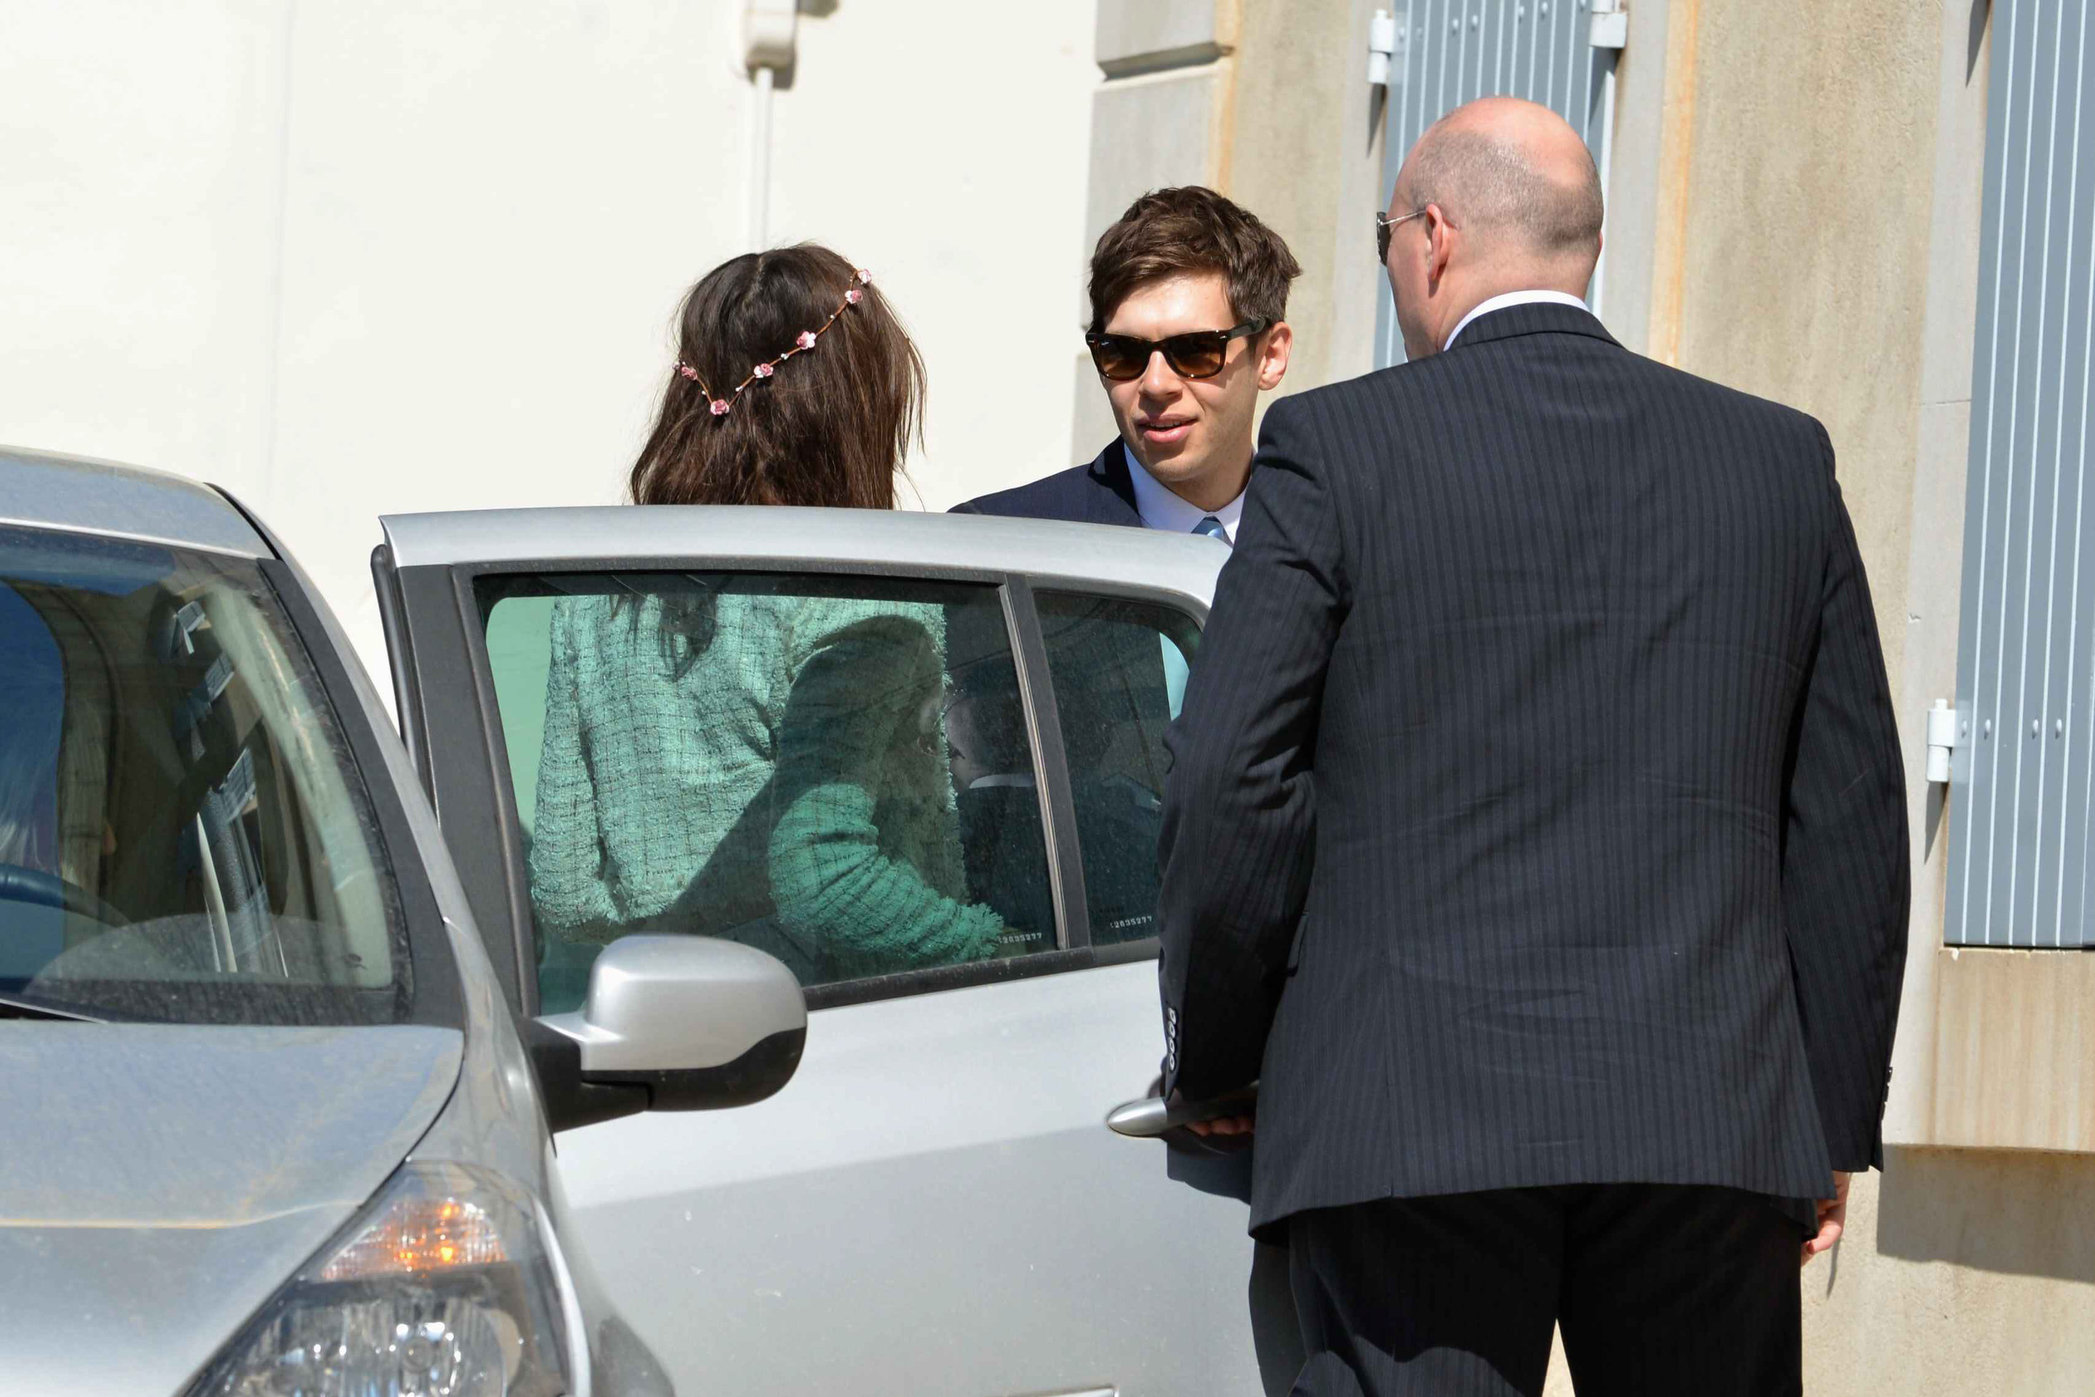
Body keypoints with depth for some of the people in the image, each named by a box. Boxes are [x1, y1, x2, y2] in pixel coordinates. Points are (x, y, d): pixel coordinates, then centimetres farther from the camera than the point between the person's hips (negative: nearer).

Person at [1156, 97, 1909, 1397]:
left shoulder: (1334, 448, -1)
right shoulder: (1782, 459, 10)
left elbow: (1229, 780, -4)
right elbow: (1850, 814, 10)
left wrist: (1213, 1064, 9)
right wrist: (1835, 1122, 16)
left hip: (1411, 1113, -3)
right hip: (1716, 1123, 3)